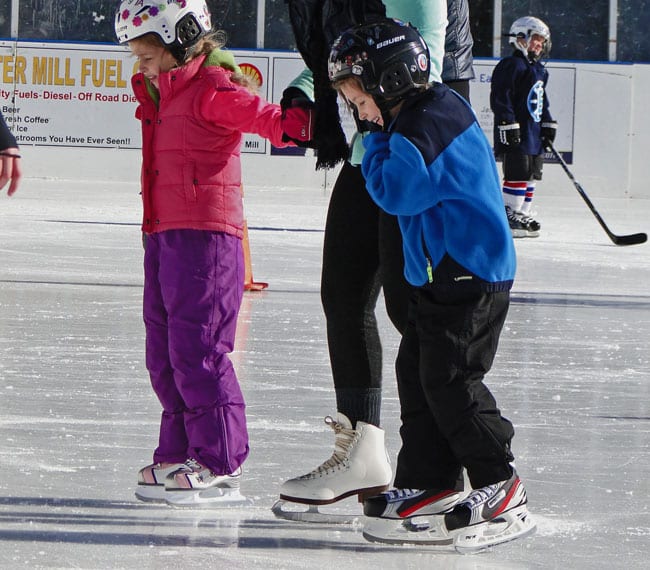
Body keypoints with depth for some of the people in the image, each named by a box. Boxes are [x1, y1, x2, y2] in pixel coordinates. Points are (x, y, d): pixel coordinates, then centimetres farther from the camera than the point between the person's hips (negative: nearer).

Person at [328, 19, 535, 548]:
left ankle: (499, 484, -2)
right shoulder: (444, 107, 10)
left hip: (470, 276, -11)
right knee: (418, 372, 11)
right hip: (442, 274, 11)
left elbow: (394, 193, -14)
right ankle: (427, 483, 15)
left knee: (450, 379, -9)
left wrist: (375, 148, -1)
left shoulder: (421, 133, -22)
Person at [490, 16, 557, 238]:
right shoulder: (511, 66, -12)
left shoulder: (539, 71, 18)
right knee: (518, 173, -11)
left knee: (532, 175, 11)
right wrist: (509, 126, -22)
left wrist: (548, 124, 20)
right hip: (516, 135, -9)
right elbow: (500, 98, -17)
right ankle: (510, 215, -8)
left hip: (534, 134, 9)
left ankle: (523, 214, 19)